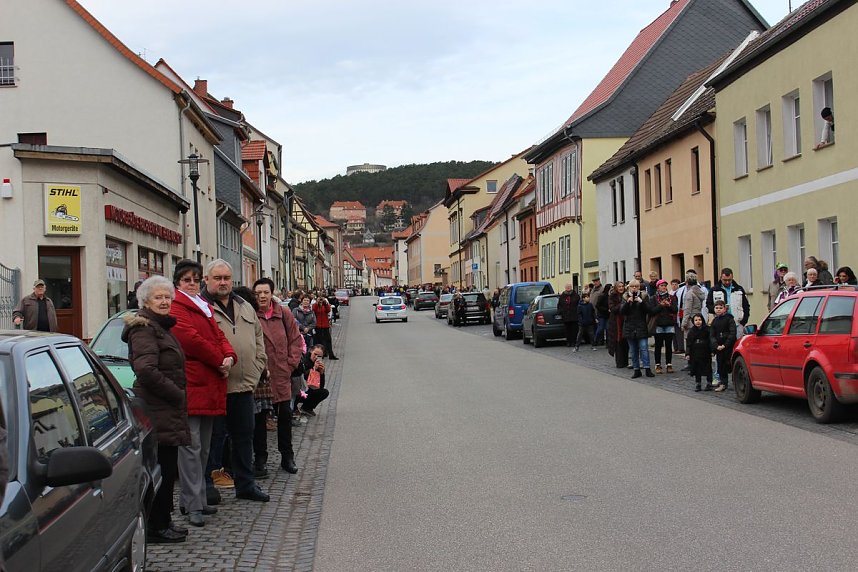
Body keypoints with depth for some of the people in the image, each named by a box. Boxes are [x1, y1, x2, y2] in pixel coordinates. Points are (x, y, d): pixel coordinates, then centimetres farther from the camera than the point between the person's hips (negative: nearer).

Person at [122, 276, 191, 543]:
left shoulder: (162, 328, 20)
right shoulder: (144, 329, -12)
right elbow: (146, 370, -24)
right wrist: (176, 394, -17)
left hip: (167, 411, 10)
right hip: (157, 413, -10)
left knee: (167, 469, 14)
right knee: (163, 470, -5)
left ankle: (162, 523, 23)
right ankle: (157, 527, 3)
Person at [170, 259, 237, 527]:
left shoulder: (204, 308, 23)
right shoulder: (175, 307, -7)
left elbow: (218, 335, 17)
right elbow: (191, 339, -16)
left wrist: (229, 357, -4)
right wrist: (220, 361, -10)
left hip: (210, 385, 9)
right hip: (190, 384, -9)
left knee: (203, 447, 13)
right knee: (191, 447, -7)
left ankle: (193, 498, 22)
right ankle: (194, 504, -4)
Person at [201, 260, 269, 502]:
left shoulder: (245, 307, 17)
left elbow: (259, 344, 20)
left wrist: (254, 375, 10)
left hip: (244, 386, 6)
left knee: (244, 436, 14)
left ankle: (245, 484, 24)